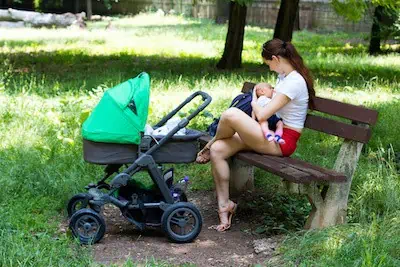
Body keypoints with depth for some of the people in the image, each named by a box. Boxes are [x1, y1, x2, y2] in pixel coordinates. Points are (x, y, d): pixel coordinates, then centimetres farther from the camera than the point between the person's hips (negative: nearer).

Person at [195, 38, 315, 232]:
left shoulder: (294, 82, -18)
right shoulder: (283, 77, 14)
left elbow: (261, 115, -19)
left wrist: (254, 101, 1)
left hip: (282, 141, -10)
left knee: (231, 114, -27)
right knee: (218, 150, -9)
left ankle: (210, 144, 6)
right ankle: (224, 205, -2)